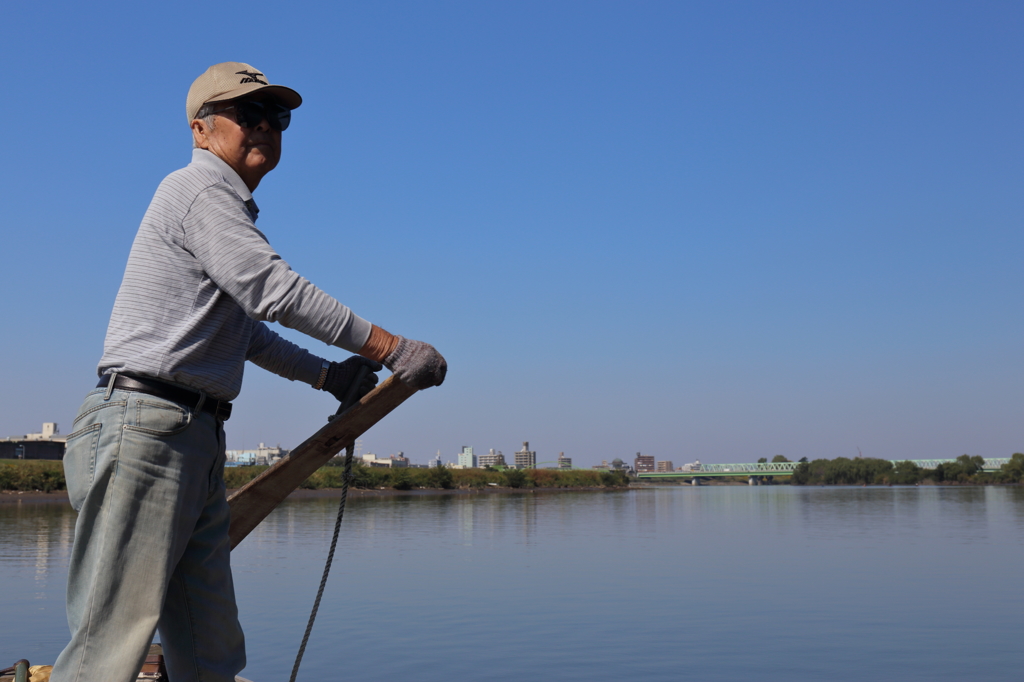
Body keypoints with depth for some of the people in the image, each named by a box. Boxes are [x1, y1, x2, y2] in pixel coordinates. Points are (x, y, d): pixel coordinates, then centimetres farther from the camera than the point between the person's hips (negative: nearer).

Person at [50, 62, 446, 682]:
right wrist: (390, 349, -15)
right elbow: (273, 291, -17)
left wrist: (326, 374, 35)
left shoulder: (231, 211, 26)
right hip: (146, 426, -10)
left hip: (198, 442, 10)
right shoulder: (198, 190, -5)